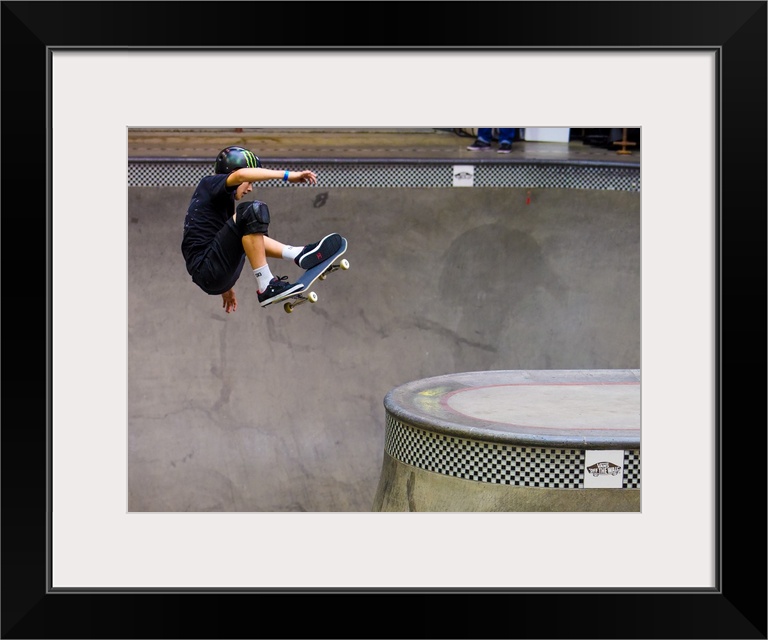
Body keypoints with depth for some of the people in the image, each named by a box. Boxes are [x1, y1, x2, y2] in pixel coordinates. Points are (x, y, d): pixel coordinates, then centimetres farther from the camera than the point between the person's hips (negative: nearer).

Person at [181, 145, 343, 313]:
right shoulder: (208, 184, -3)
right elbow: (241, 174, -24)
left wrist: (226, 286, 37)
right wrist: (288, 175, -24)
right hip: (208, 270, -10)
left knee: (250, 236, 34)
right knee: (253, 211, -20)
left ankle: (299, 254, 11)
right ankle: (266, 287, -22)